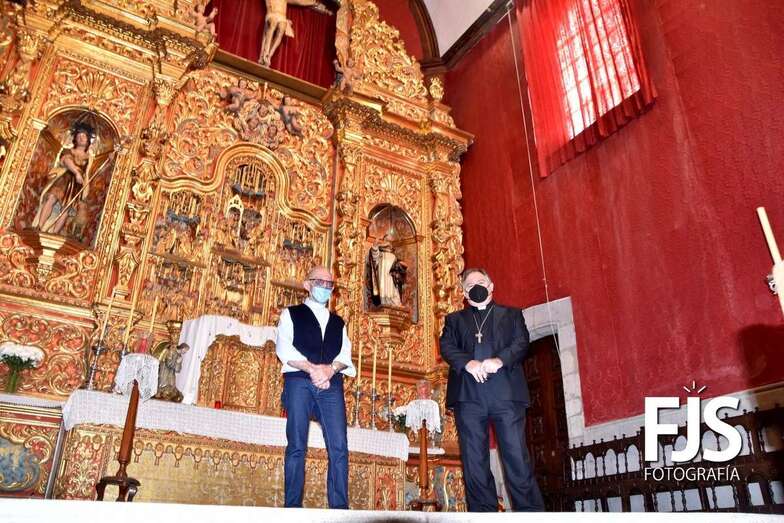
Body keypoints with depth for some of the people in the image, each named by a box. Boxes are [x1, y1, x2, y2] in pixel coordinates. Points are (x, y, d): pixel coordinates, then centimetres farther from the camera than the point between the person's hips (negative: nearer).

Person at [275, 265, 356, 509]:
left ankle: (339, 507, -5)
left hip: (332, 384, 3)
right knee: (297, 446, -6)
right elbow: (284, 349, 0)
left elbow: (345, 354, 12)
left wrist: (330, 369, -11)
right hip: (299, 380, -2)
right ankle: (293, 505, -1)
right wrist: (313, 369, -14)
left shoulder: (338, 321, 26)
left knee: (339, 448, -7)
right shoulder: (291, 314, 15)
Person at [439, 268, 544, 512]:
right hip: (468, 396, 1)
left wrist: (499, 360, -14)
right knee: (474, 461, 1)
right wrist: (468, 363, -13)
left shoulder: (511, 314, 21)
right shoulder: (454, 319, 23)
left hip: (506, 393, -1)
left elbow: (521, 342, 5)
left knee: (517, 457, -6)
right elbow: (446, 347, 6)